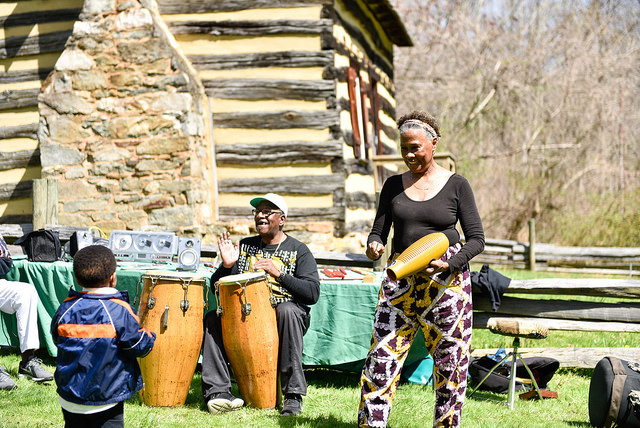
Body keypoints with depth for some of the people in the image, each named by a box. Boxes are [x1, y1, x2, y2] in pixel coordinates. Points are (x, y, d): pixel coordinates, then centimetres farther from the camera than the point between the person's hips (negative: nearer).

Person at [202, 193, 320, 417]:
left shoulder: (298, 251, 3)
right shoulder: (245, 246, 14)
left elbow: (312, 293, -11)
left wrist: (278, 273, -21)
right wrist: (227, 266, -7)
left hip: (282, 319, -3)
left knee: (287, 310, -36)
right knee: (212, 319, -22)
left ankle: (293, 394, -32)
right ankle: (218, 391, -27)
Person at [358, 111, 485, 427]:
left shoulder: (456, 185, 3)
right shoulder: (394, 185, 11)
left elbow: (476, 238, 1)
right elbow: (379, 230, 12)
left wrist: (449, 264, -15)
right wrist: (374, 246, -11)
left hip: (446, 280, -2)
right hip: (400, 281, 2)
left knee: (449, 360, 2)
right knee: (381, 356, -7)